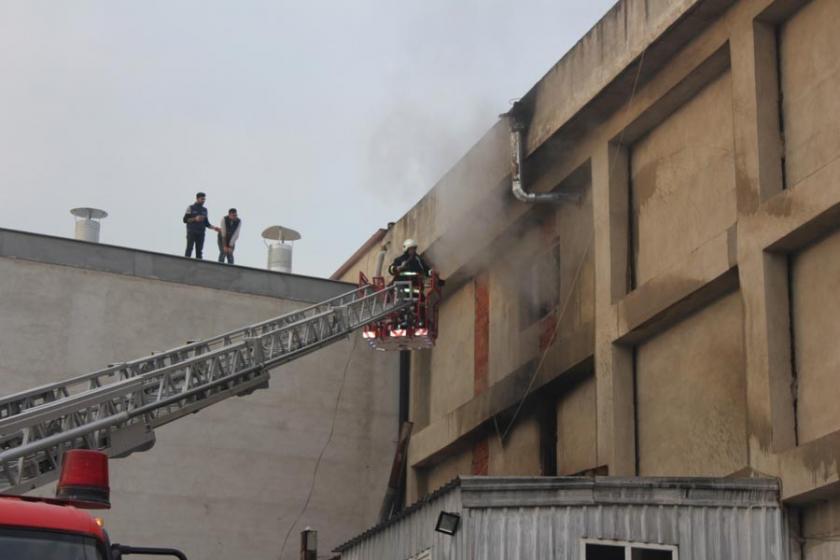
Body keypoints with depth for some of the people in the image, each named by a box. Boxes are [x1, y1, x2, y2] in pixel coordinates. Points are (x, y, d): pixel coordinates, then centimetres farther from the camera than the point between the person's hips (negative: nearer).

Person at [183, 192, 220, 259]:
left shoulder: (204, 210, 17)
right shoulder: (190, 208, 3)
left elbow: (206, 223, 19)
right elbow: (185, 220, -3)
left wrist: (214, 228, 4)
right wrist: (195, 219, -15)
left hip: (201, 234, 4)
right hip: (191, 233, -4)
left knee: (199, 251, -2)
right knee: (189, 249, -10)